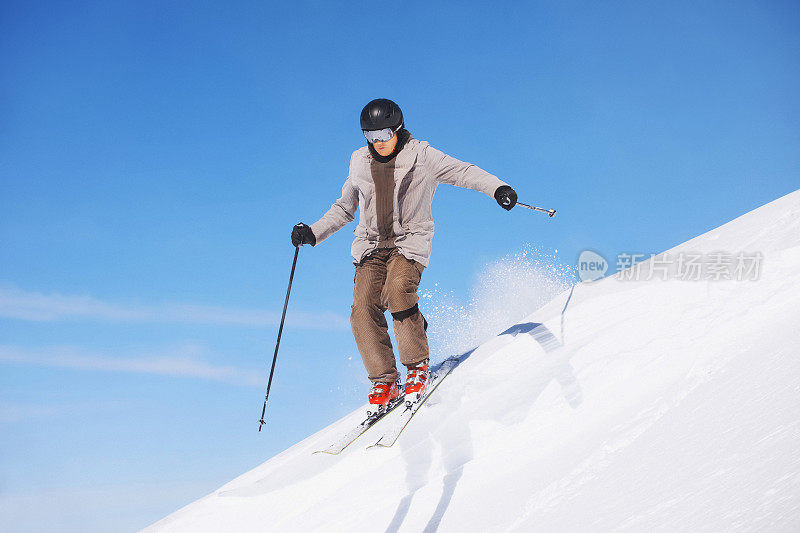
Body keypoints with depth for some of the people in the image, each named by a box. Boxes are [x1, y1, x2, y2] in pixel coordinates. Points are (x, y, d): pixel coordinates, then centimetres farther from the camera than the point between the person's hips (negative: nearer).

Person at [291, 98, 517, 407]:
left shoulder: (421, 156, 1)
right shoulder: (359, 163, 13)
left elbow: (463, 172, 0)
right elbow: (344, 209, 22)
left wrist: (497, 188, -17)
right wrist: (313, 233, 11)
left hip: (409, 242, -4)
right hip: (371, 245, 4)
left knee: (398, 290, -31)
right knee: (364, 306, -18)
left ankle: (418, 366, -14)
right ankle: (384, 381, -9)